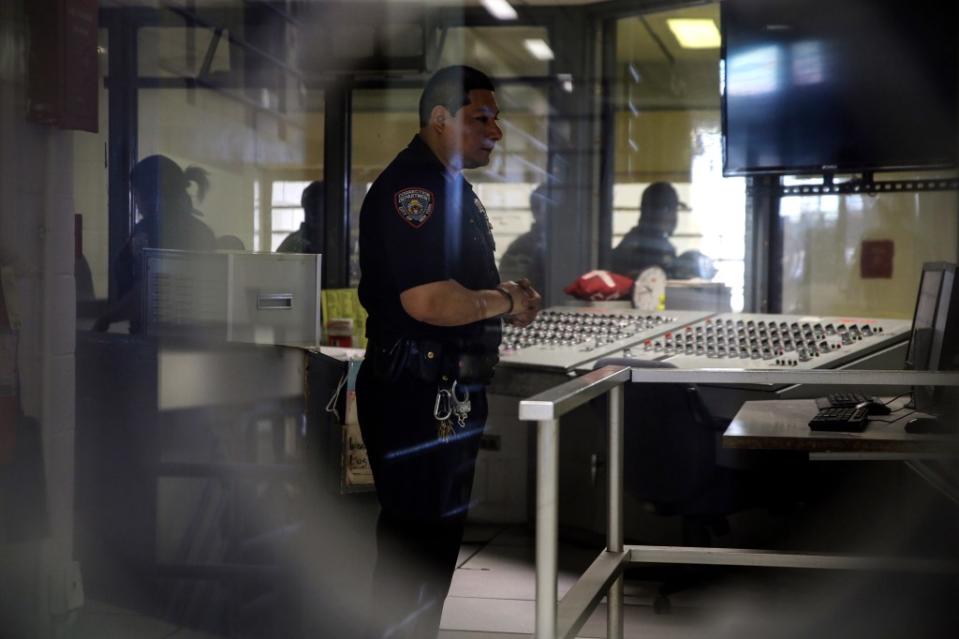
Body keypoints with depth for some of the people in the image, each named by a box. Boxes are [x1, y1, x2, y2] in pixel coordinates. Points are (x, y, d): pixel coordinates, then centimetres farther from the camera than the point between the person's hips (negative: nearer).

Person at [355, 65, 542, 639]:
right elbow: (426, 301, -28)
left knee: (439, 531, 17)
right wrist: (504, 302, -12)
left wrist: (506, 295, 9)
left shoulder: (452, 187, 17)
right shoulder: (411, 187, -17)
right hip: (419, 393, -11)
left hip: (451, 392, 11)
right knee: (419, 539, -5)